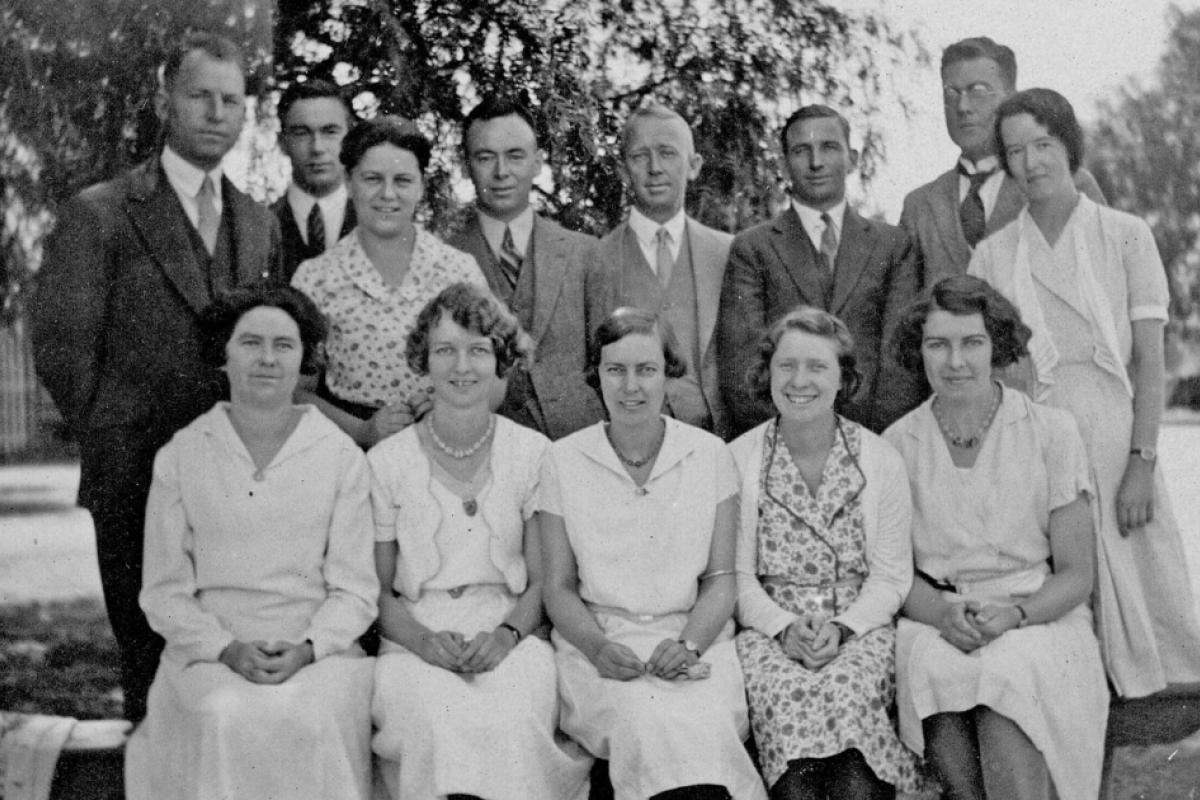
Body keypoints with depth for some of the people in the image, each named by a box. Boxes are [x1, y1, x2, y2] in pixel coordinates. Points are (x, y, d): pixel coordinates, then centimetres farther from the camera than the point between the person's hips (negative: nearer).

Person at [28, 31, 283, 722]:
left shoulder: (262, 224, 13)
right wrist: (120, 451, -6)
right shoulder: (99, 216, -3)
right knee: (156, 670, 5)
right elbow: (62, 351, -6)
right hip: (140, 485, -4)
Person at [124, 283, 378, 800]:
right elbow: (164, 591, 5)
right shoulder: (180, 458, 6)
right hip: (210, 651, 0)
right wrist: (228, 649, -11)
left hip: (318, 650, 0)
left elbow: (354, 588, 4)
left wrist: (306, 649, -14)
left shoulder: (341, 457, 6)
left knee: (312, 719, -31)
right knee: (230, 720, -31)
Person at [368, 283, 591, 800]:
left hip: (511, 632, 0)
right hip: (416, 636, 0)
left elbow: (542, 580, 6)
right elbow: (377, 588, 7)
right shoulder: (387, 461, 5)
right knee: (432, 717, -33)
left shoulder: (534, 455, 6)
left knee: (514, 717, -32)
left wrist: (507, 632, -13)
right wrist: (424, 640, -12)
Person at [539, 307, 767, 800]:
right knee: (648, 720, -32)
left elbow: (719, 578, 6)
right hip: (598, 642, 0)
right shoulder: (564, 460, 4)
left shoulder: (710, 456, 5)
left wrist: (689, 644, -12)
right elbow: (559, 586, 5)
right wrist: (596, 646, -13)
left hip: (694, 637, 1)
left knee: (704, 722, -31)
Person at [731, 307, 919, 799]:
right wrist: (785, 628, -14)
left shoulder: (880, 460, 5)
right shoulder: (738, 460, 4)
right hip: (769, 627, 0)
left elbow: (891, 576, 3)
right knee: (786, 692, -31)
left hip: (860, 627, 0)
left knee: (845, 689, -31)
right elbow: (737, 576, 2)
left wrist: (842, 628, -12)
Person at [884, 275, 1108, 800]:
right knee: (932, 670, -33)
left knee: (1010, 672, -34)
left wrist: (1014, 614, -17)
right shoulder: (897, 444, 7)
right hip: (935, 624, 1)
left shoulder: (1051, 432, 2)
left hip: (1039, 621, -1)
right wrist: (942, 614, -15)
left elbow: (1076, 575, 2)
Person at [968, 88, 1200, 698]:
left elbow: (1150, 362, 0)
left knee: (1133, 593, -3)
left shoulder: (1126, 237, 4)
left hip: (1114, 433, -1)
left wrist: (1142, 462, -9)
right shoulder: (991, 253, 7)